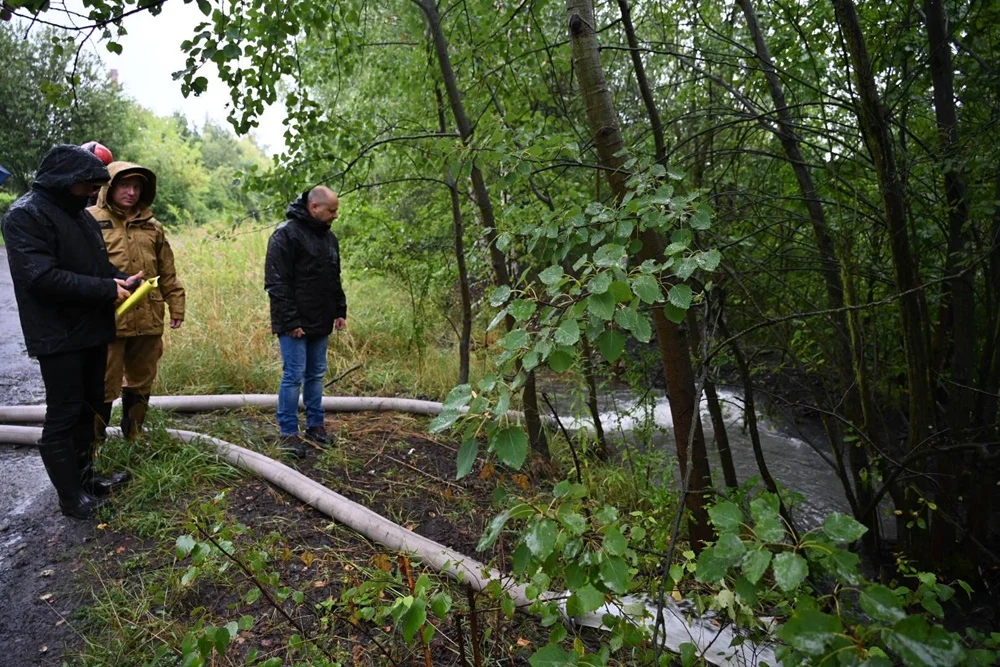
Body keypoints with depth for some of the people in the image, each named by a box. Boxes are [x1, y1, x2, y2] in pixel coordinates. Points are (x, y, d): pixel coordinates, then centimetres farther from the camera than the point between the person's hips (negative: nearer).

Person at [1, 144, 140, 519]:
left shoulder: (81, 215, 13)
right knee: (63, 416, 2)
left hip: (91, 331, 8)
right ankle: (70, 497, 13)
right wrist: (106, 290, -21)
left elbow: (99, 264, 21)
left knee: (89, 408, 16)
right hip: (59, 337, -8)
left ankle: (84, 477, 30)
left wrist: (122, 280, 0)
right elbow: (42, 277, -24)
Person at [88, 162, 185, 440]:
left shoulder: (152, 226, 12)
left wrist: (176, 306, 12)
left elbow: (167, 273, 15)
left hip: (148, 320, 5)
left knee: (141, 383, 17)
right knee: (104, 386, 0)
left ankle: (134, 439, 33)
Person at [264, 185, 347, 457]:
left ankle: (315, 425, 25)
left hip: (320, 323, 8)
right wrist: (290, 321, -20)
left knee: (316, 374, 14)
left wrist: (340, 311, 13)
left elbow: (335, 280, 21)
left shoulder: (329, 237, 13)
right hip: (294, 324, -8)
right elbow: (276, 283, -17)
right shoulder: (286, 234, -13)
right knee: (294, 376, -2)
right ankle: (288, 433, 10)